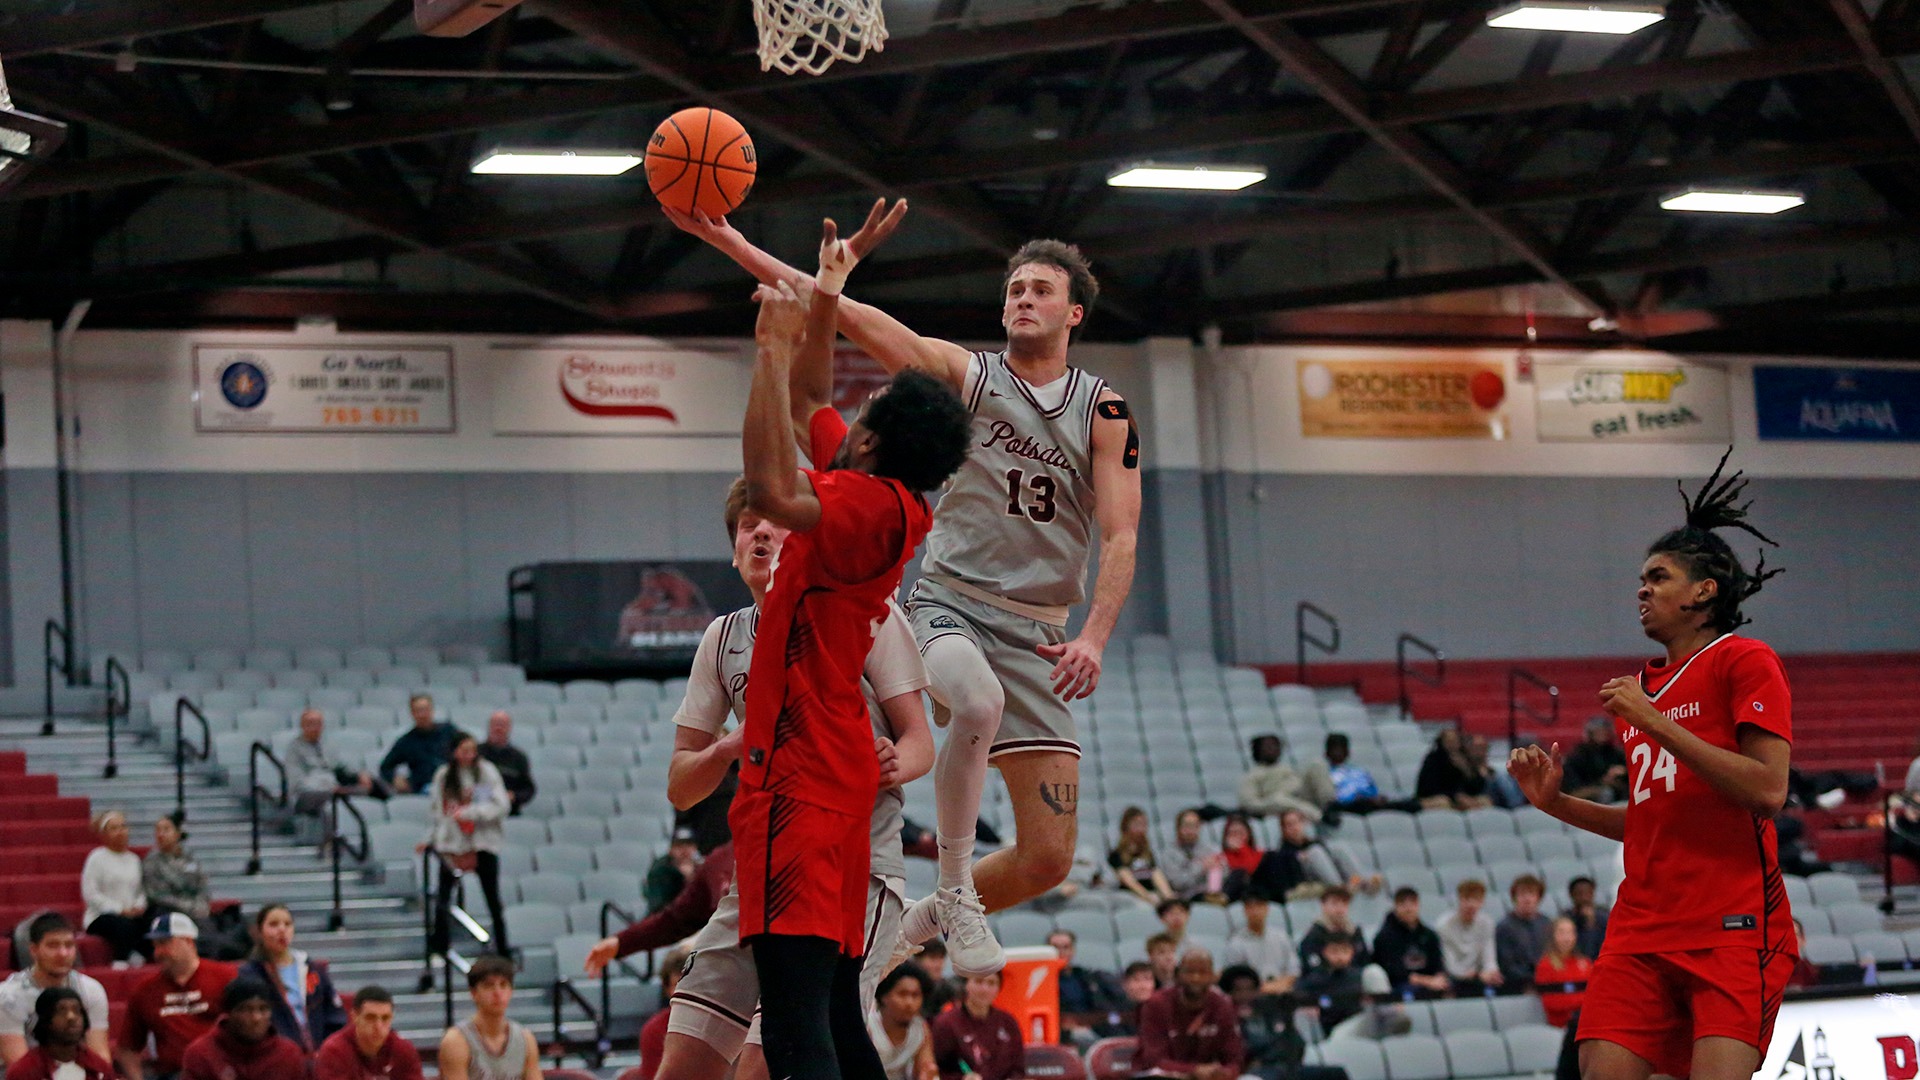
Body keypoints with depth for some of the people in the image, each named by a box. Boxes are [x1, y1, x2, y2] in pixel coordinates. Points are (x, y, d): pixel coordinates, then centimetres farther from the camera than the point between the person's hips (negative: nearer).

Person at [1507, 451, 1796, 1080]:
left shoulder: (1744, 662, -1)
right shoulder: (1642, 687, 21)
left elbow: (1767, 792, -14)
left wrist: (1656, 722, -13)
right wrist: (1556, 802, 15)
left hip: (1733, 930, -6)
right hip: (1641, 931, 6)